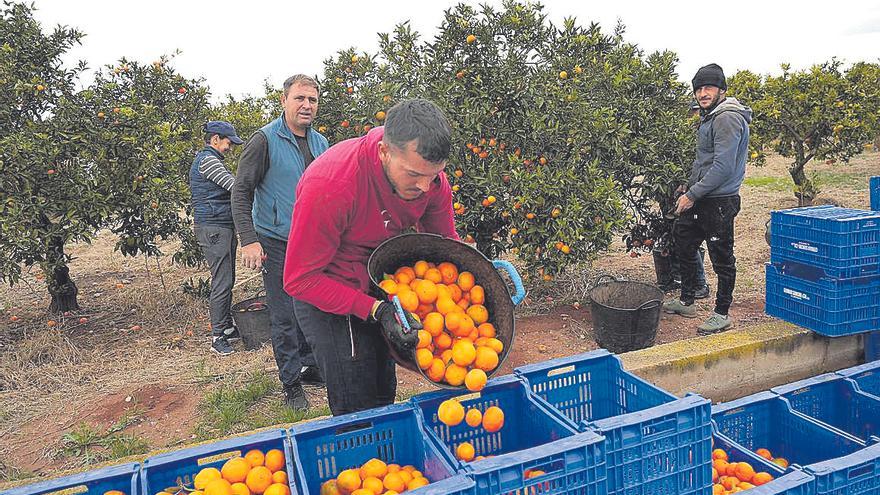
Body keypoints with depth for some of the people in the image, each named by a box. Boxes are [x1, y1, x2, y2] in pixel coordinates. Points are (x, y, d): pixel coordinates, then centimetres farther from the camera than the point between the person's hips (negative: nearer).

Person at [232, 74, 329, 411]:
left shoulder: (320, 143, 9)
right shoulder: (265, 140, -8)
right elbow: (241, 194, -9)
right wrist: (249, 240, -17)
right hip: (277, 243, -5)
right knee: (284, 316, 1)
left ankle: (311, 366, 31)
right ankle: (291, 383, 15)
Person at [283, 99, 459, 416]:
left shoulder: (429, 173, -17)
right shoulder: (329, 186, -34)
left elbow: (445, 242, 2)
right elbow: (299, 279, -26)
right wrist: (375, 310, -34)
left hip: (381, 290, 6)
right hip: (328, 294, -5)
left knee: (383, 395, 21)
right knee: (358, 410, -4)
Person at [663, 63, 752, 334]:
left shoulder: (728, 118, -18)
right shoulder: (710, 116, 15)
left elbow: (723, 167, -24)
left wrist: (692, 195, -20)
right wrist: (688, 187, 18)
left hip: (719, 201, -11)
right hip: (700, 199, 11)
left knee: (722, 259, 1)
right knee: (683, 243, 19)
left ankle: (722, 314, 14)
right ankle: (686, 301, 33)